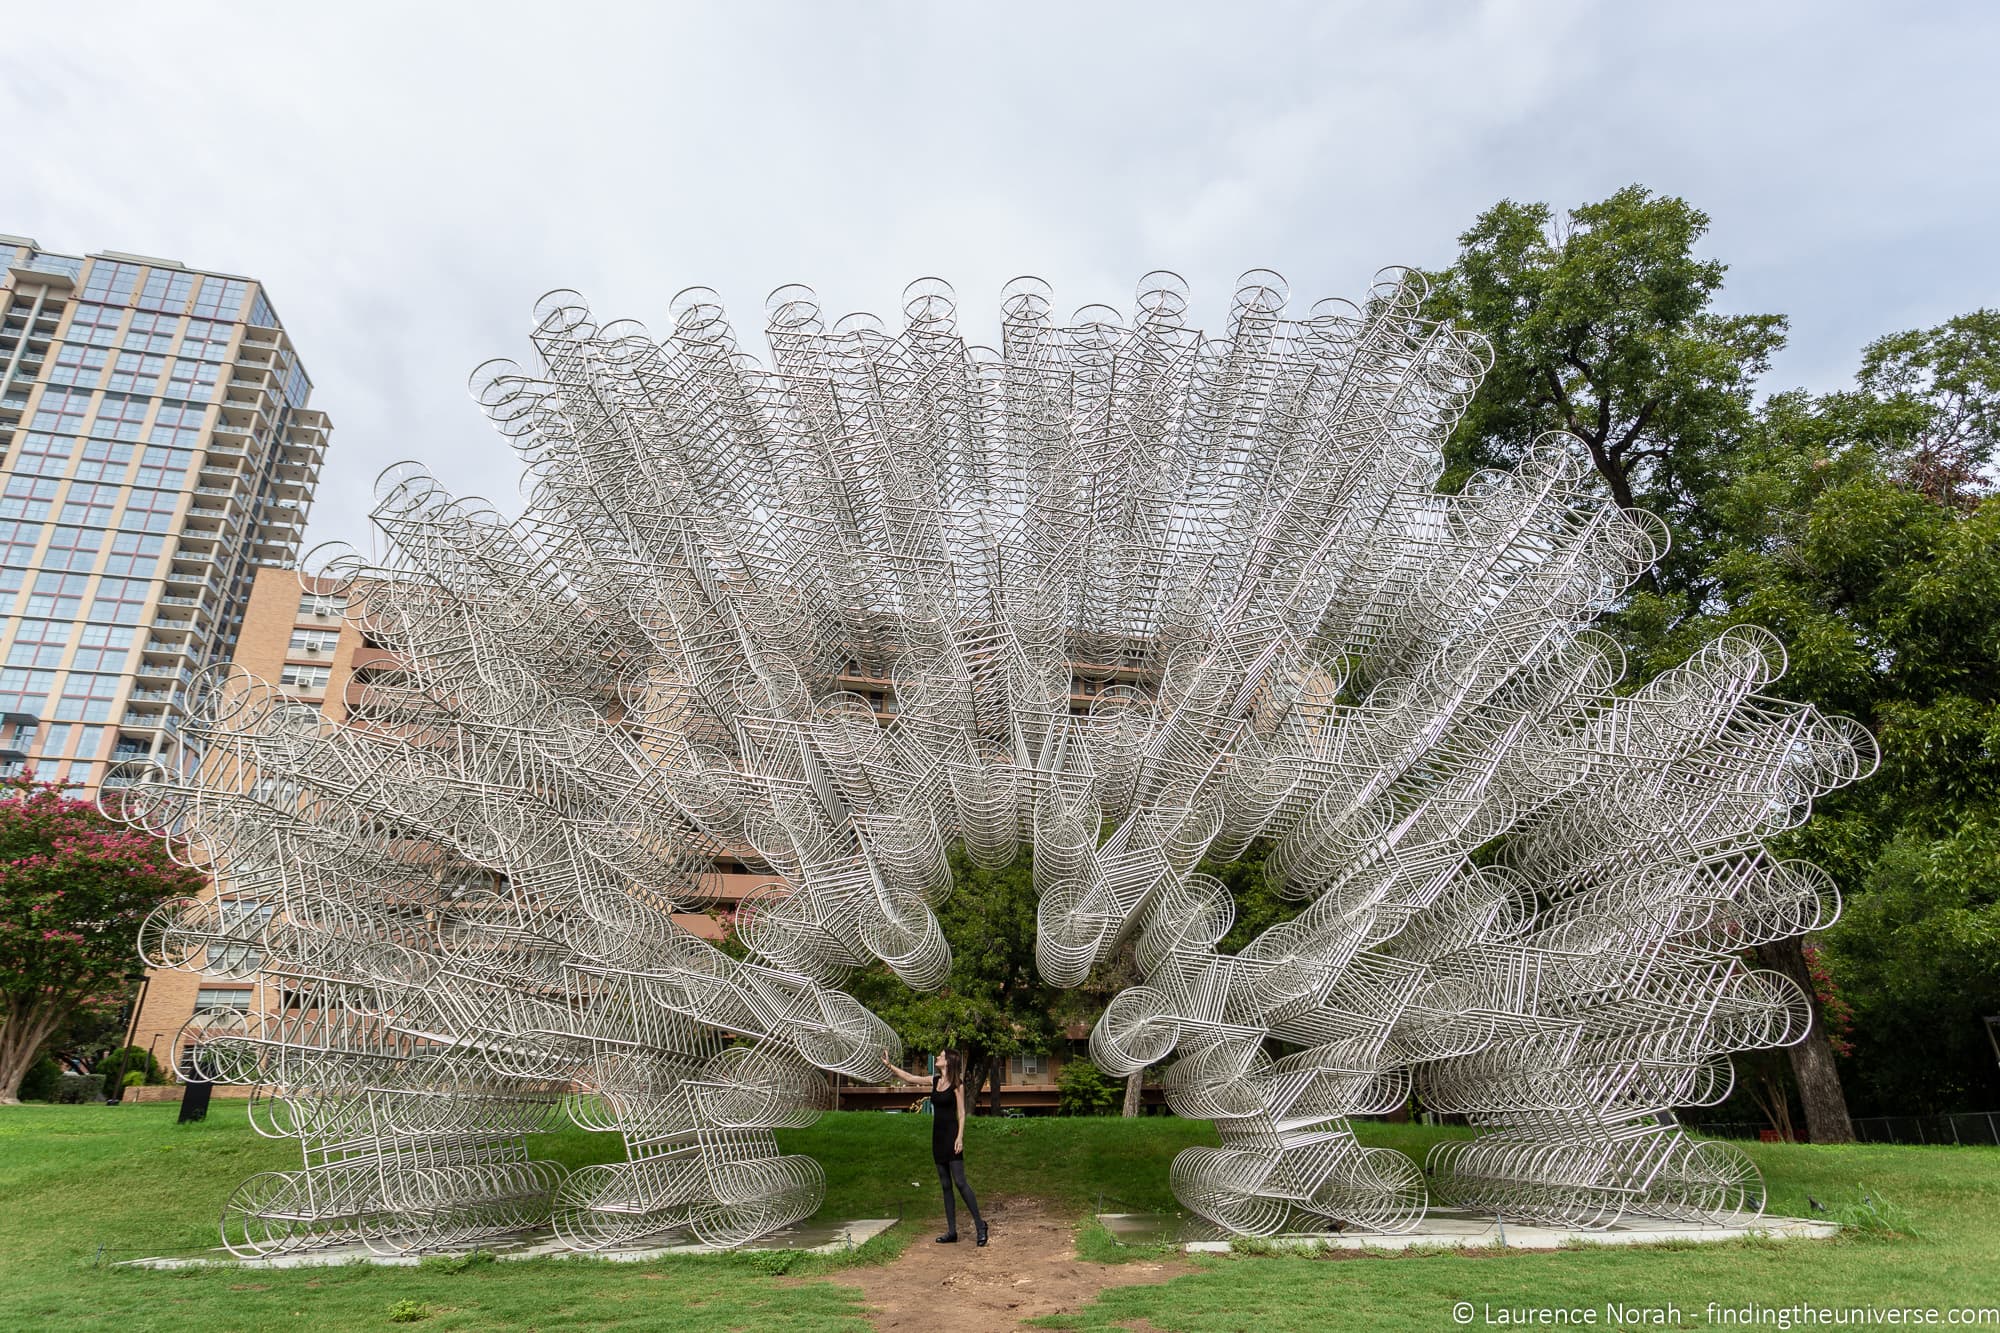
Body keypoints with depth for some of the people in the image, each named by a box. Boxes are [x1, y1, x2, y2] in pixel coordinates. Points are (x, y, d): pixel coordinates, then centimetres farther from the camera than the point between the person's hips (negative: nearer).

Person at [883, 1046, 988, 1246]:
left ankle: (980, 1225, -2)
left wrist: (960, 1138, -16)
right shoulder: (934, 1081, 9)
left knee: (960, 1182, -10)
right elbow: (910, 1078, 14)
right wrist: (889, 1065, 12)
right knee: (945, 1185, 8)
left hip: (951, 1136, -7)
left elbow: (961, 1113, -9)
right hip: (938, 1136, 7)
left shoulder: (957, 1084, -8)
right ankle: (952, 1231, 13)